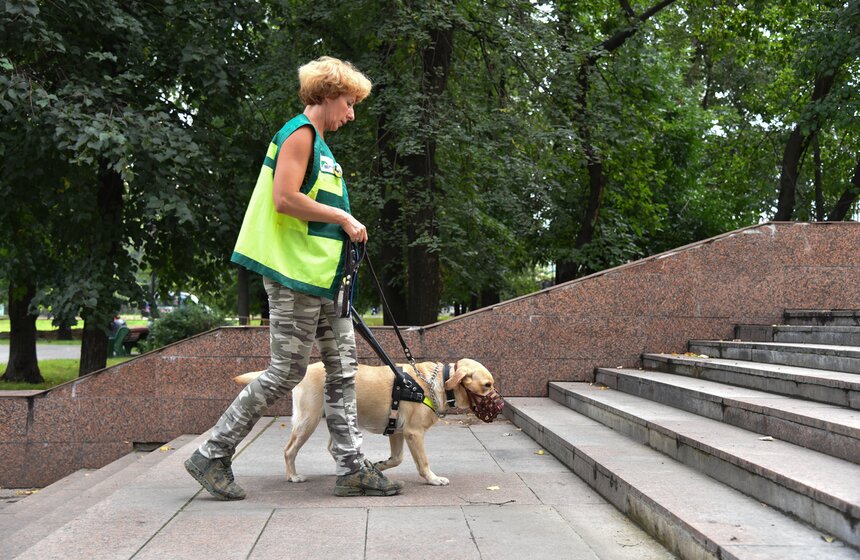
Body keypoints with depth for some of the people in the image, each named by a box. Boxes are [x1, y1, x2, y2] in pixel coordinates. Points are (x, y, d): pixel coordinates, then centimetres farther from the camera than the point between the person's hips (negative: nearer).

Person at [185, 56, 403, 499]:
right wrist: (343, 218, -13)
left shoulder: (317, 142, 21)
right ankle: (212, 455, 6)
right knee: (286, 373, -5)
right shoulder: (300, 133, -9)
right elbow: (285, 199, -21)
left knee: (343, 367, 7)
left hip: (322, 277, 10)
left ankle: (351, 468, 11)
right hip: (295, 273, -10)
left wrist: (343, 227, 12)